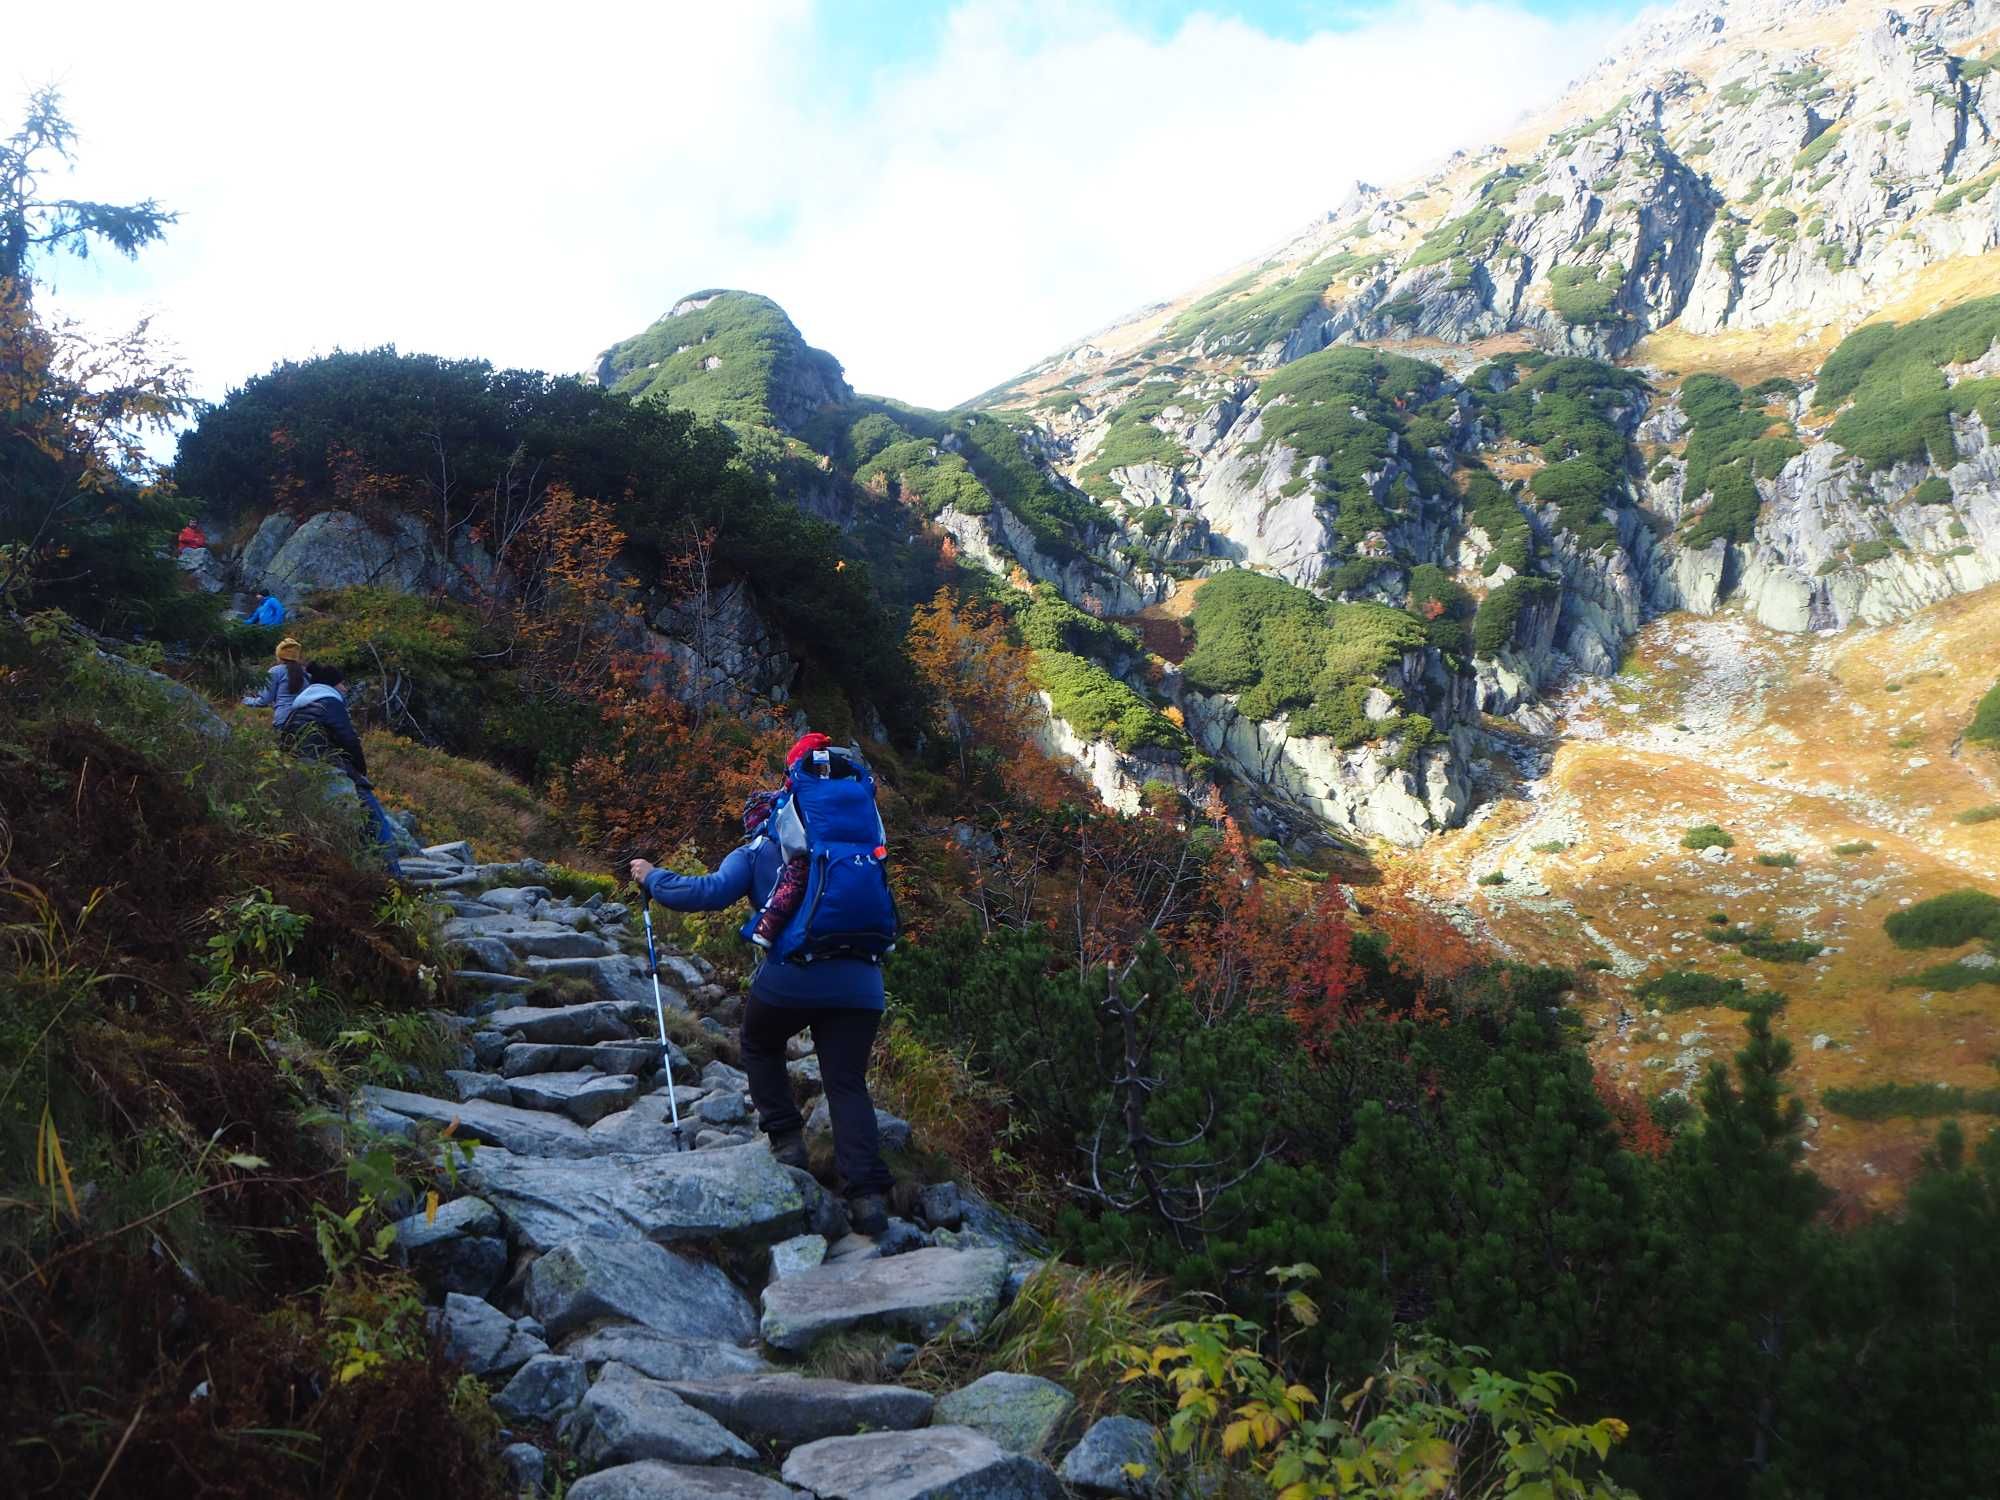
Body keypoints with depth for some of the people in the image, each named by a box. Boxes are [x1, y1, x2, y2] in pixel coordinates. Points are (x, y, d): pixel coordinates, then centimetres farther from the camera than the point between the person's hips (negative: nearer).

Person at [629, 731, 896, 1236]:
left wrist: (652, 878, 9)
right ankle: (868, 1192, -7)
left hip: (790, 979, -2)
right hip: (860, 982, 3)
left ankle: (786, 1138, 18)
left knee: (760, 1047, 28)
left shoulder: (756, 851, 12)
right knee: (848, 1083, 7)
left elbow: (711, 892, -1)